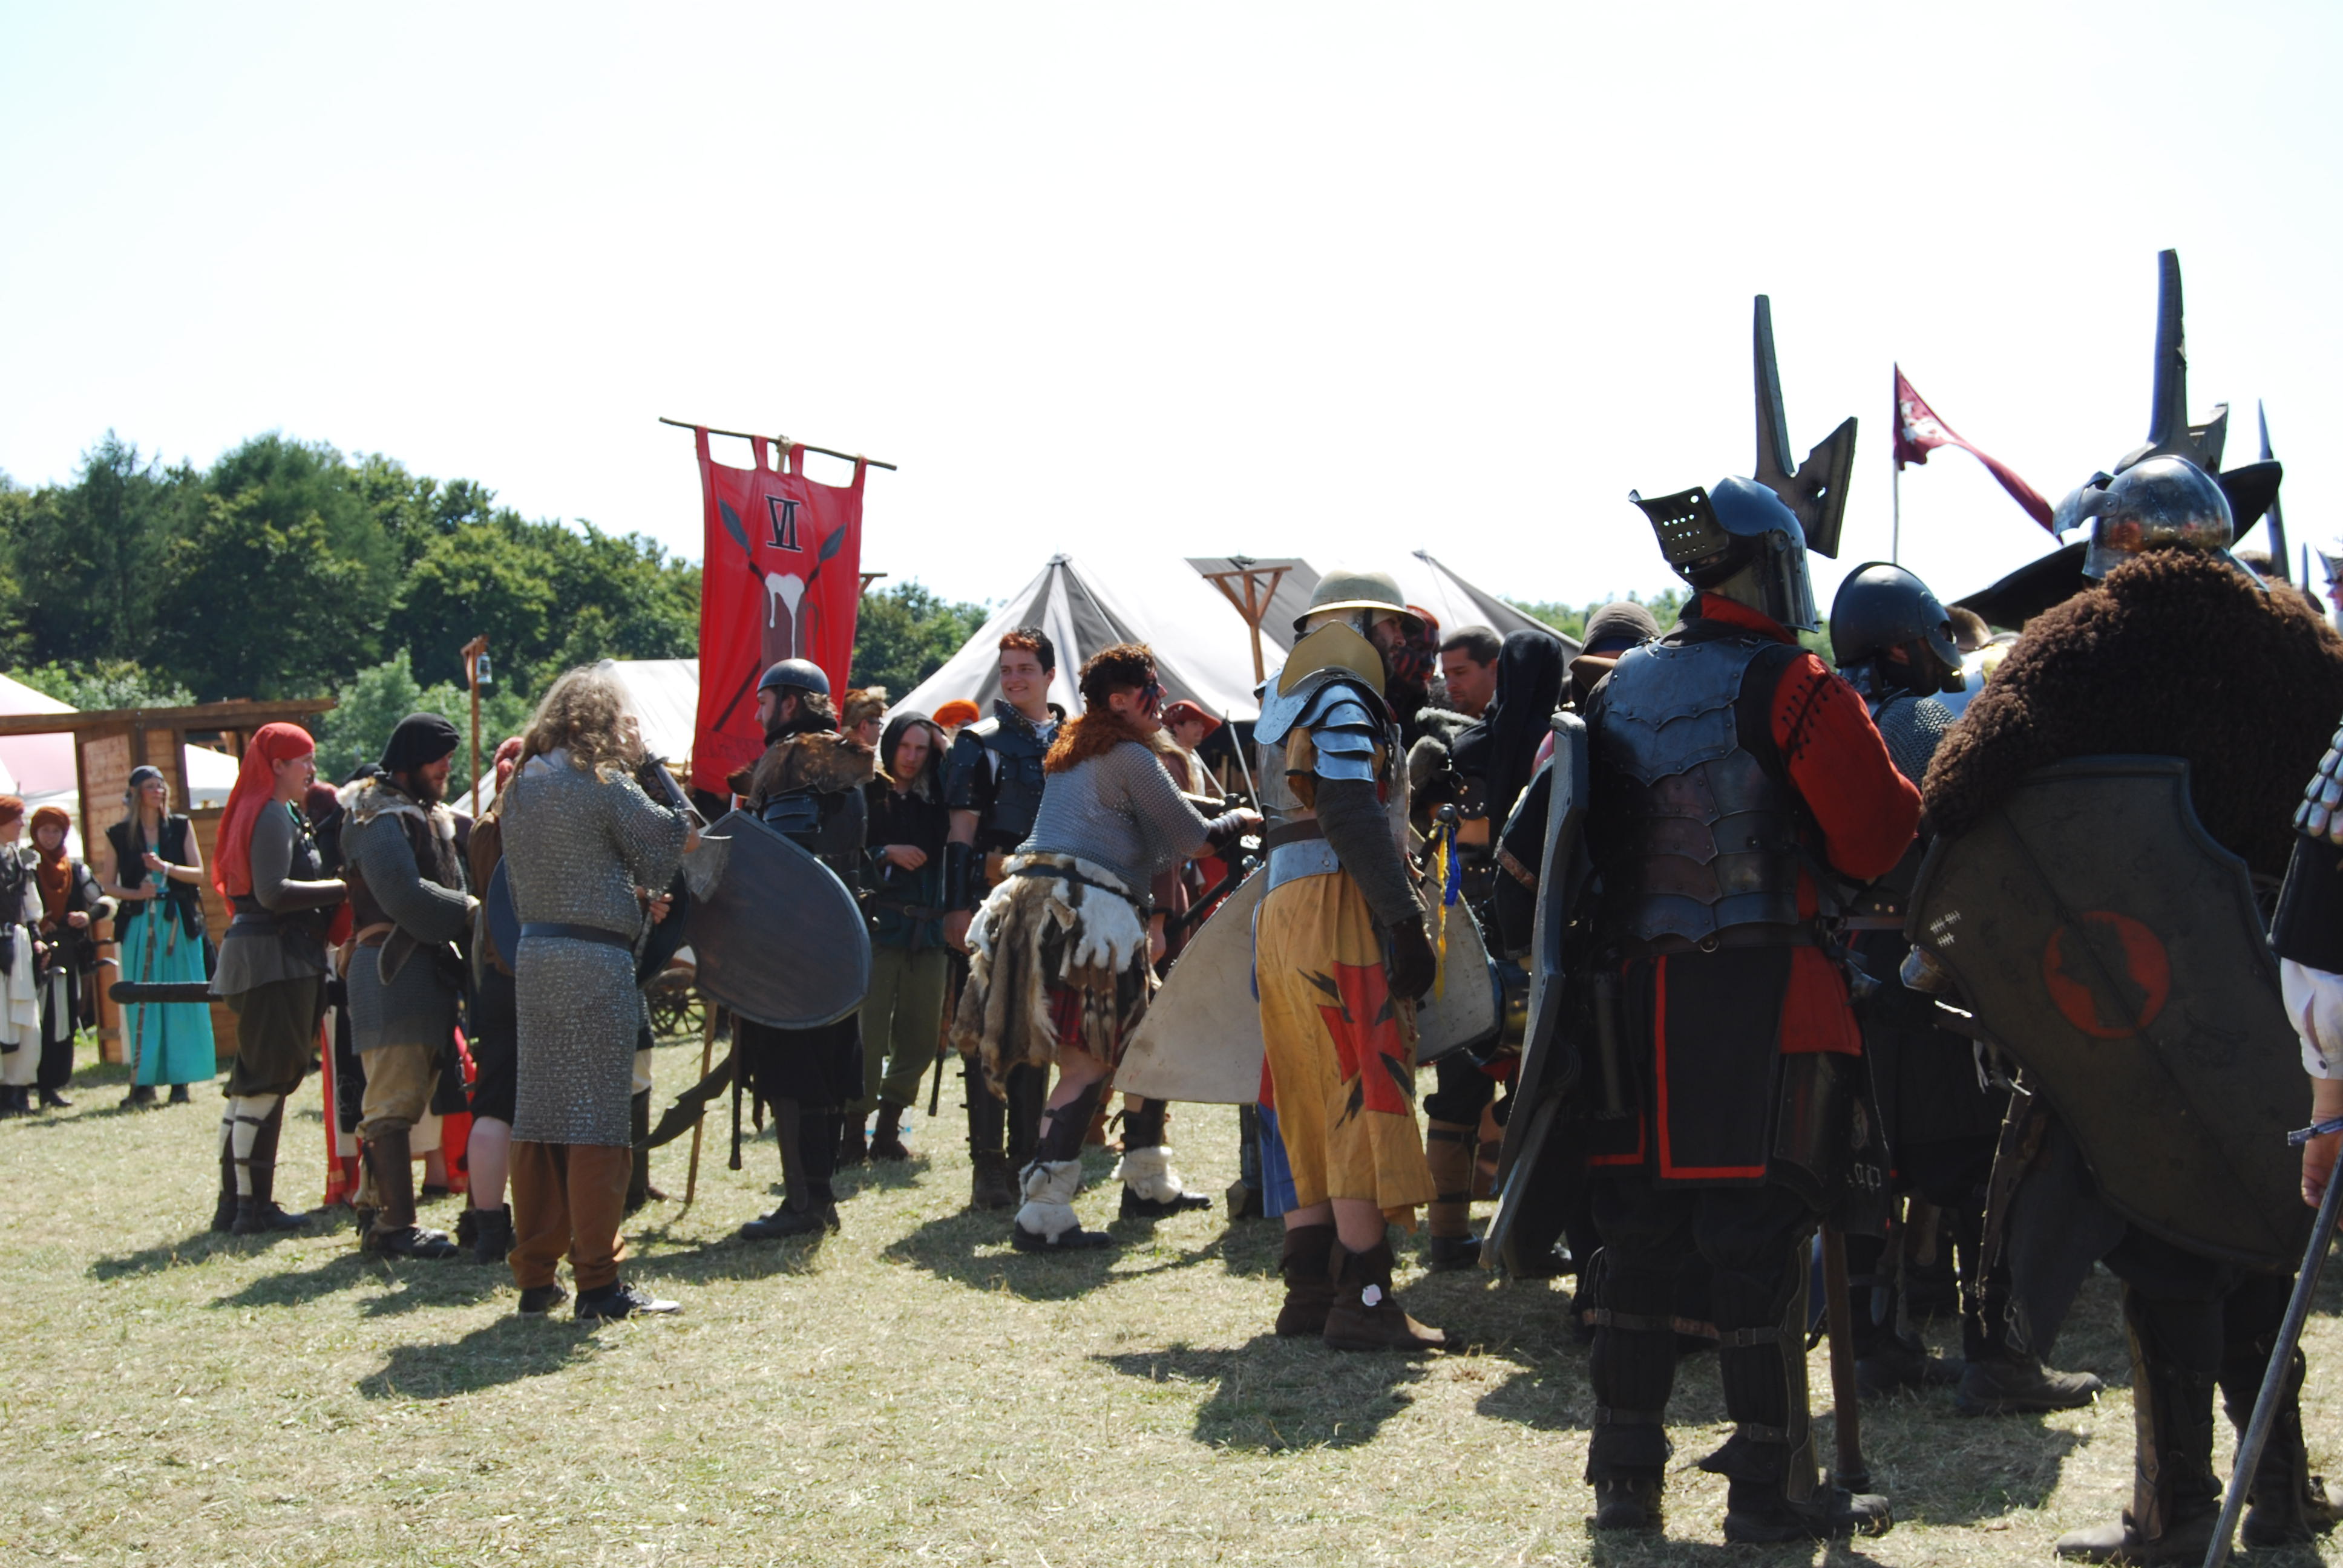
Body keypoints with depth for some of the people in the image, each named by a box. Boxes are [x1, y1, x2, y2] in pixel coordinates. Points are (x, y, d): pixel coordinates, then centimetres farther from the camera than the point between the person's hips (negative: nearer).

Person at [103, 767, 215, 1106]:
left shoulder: (180, 827, 8)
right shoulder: (119, 835, 7)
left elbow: (199, 874, 2)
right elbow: (108, 886, 8)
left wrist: (167, 868, -14)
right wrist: (135, 893, -11)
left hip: (179, 923, 0)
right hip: (139, 925, 0)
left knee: (181, 1002, -2)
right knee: (141, 1003, -3)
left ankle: (181, 1079, 1)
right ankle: (144, 1082, -1)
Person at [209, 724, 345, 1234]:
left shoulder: (270, 813, 18)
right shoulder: (274, 815, -13)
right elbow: (273, 892, -22)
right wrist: (340, 888, -18)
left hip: (255, 956, 10)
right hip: (277, 958, -10)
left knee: (251, 1083, 13)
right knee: (268, 1082, -6)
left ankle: (233, 1201, 18)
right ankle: (254, 1206, -3)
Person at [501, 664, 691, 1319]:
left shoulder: (521, 787, 13)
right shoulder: (603, 784, -9)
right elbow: (673, 839, -5)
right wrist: (649, 764, 3)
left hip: (533, 955, 7)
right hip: (596, 961, -7)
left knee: (540, 1118, 11)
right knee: (598, 1122, -3)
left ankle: (535, 1277, 16)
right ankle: (598, 1283, -1)